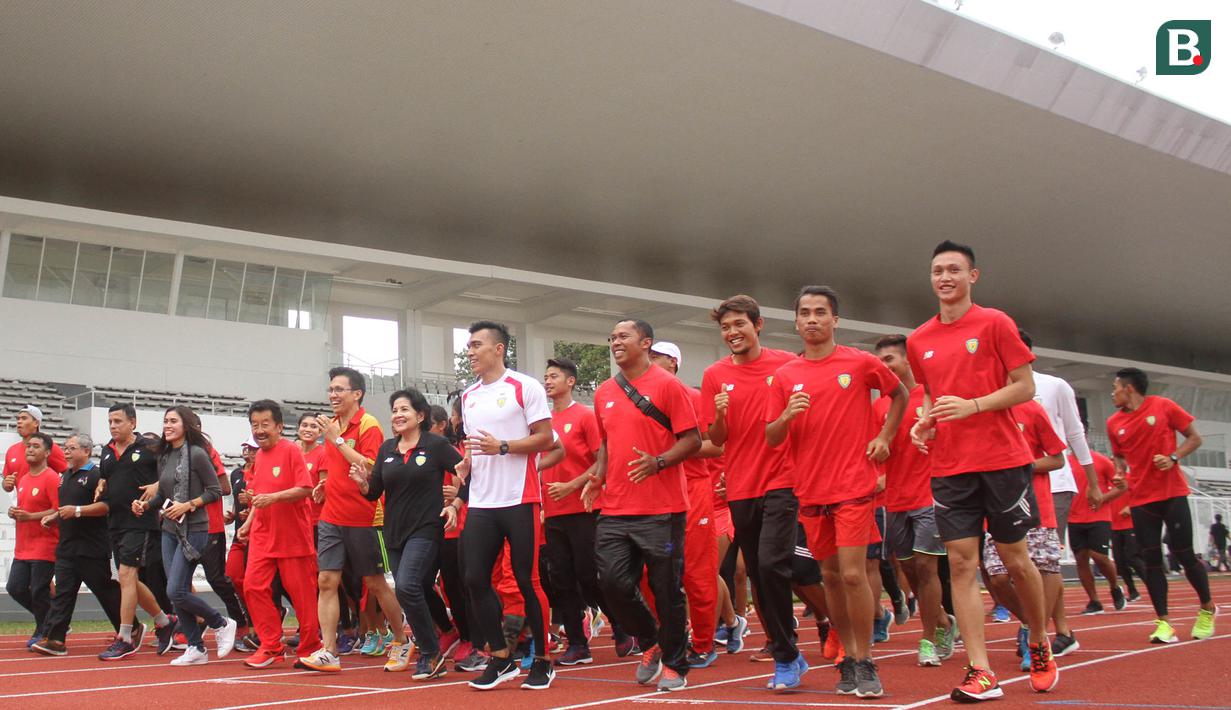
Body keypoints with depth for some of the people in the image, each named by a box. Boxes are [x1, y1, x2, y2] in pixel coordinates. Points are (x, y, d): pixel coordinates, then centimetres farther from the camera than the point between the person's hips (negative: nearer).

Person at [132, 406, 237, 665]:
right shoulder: (164, 457, 12)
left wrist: (188, 505, -18)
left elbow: (215, 490, -9)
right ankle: (196, 649, 16)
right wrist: (146, 505, 1)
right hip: (169, 530, 8)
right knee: (177, 594, 7)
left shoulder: (197, 454, -9)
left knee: (176, 591, -13)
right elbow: (163, 495, 19)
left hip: (193, 530, -8)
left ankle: (222, 624, 7)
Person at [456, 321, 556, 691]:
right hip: (480, 503, 6)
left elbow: (545, 438, -8)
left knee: (527, 581, -1)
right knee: (475, 579, 1)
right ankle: (501, 659, 14)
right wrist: (458, 480, 9)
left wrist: (502, 447, -19)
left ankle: (542, 662, 13)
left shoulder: (525, 386, -4)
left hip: (519, 500, -6)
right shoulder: (468, 396, 15)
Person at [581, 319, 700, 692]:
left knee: (666, 589, 3)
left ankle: (675, 664, 20)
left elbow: (692, 439, -7)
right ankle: (650, 642, 26)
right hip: (615, 510, 5)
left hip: (661, 510, -5)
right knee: (613, 582, 1)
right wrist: (598, 476, 7)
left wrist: (658, 462, -22)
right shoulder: (604, 392, 12)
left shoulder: (667, 385, -5)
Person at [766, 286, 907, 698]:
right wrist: (787, 416, -16)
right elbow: (772, 438, 4)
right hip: (810, 491, 3)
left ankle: (865, 662, 6)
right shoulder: (784, 376, 4)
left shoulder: (861, 363, -1)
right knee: (830, 576, 10)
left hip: (853, 486, -3)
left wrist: (884, 437, 4)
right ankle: (848, 658, 22)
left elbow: (899, 394, 15)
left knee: (853, 574, -9)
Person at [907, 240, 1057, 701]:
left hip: (1003, 460, -3)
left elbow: (1025, 387, -4)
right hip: (949, 468, 3)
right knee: (961, 563, -3)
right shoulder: (919, 341, 10)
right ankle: (981, 672, 0)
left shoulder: (994, 323, -2)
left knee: (1016, 560, 7)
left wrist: (972, 405, -18)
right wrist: (923, 422, 2)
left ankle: (1040, 647, 31)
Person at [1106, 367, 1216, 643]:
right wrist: (1120, 475, -1)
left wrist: (1173, 458, -14)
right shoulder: (1114, 423, 8)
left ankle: (1207, 609, 24)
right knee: (1151, 560, -2)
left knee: (1185, 555, -1)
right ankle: (1164, 622, 2)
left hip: (1172, 493, -3)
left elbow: (1195, 438, 1)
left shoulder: (1163, 406, -3)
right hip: (1140, 499, 3)